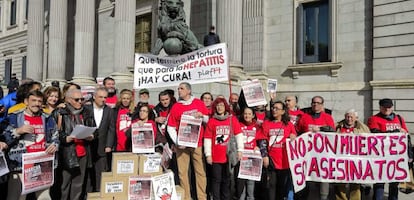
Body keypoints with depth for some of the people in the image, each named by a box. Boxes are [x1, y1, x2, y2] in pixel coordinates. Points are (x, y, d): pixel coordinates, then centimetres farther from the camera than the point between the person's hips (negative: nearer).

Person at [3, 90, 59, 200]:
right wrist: (18, 131, -14)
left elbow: (55, 138, 18)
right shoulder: (14, 117, 2)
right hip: (20, 166, -3)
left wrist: (54, 145, -3)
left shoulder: (47, 119, 12)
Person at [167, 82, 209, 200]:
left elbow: (208, 120, 11)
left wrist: (202, 116, -10)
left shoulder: (199, 103, 5)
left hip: (197, 143, 0)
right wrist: (176, 142, -9)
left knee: (200, 171, 2)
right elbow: (170, 127, 3)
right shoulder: (175, 107, 5)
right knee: (182, 172, 2)